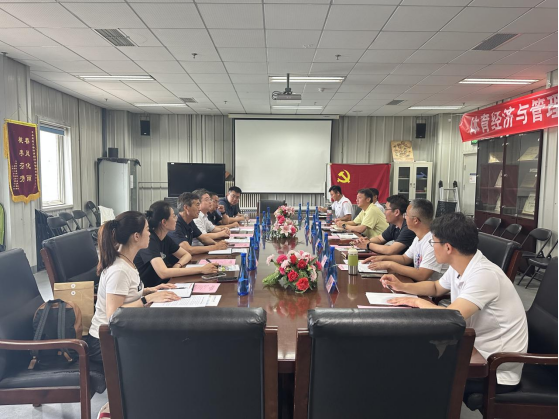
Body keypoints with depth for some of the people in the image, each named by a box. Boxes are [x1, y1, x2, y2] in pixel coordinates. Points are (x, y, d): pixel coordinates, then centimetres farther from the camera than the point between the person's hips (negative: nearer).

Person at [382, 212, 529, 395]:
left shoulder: (484, 275, -28)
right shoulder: (458, 267, -1)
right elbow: (436, 288, 20)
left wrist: (419, 302, -17)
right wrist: (403, 287, 5)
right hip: (477, 349, 8)